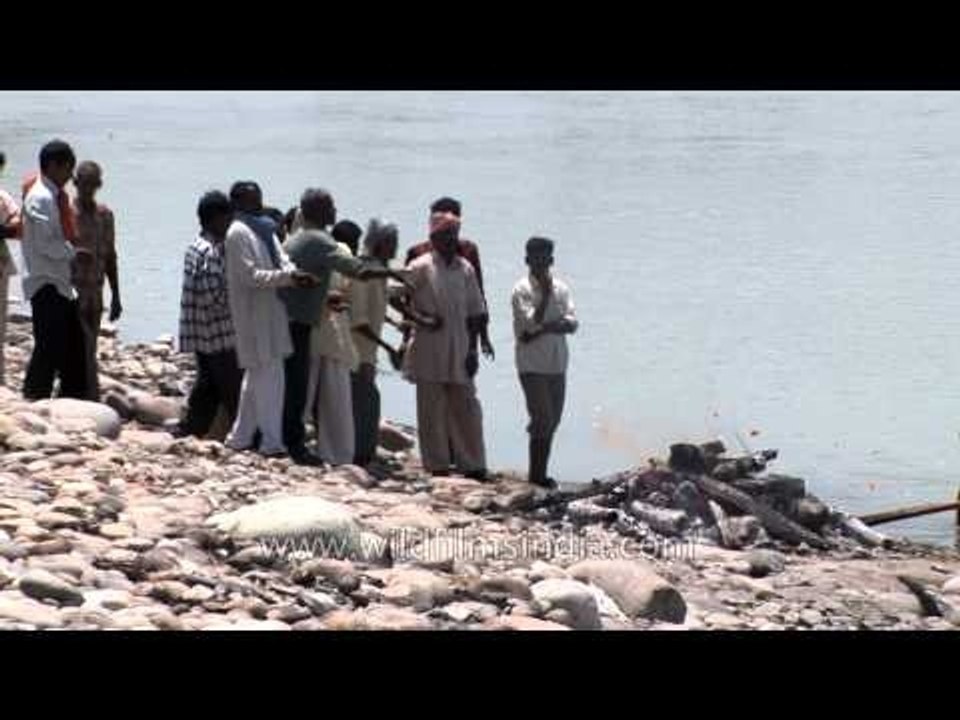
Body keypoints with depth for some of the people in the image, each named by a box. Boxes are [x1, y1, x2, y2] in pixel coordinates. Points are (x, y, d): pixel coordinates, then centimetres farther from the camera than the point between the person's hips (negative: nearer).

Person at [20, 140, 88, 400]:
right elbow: (46, 244, -22)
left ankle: (75, 400, 20)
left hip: (61, 284, 10)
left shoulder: (56, 195, 13)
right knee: (49, 349, -8)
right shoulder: (40, 197, -16)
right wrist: (74, 251, -12)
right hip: (46, 284, -10)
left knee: (74, 348, 13)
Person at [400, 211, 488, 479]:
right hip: (429, 351, -3)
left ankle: (472, 466, 10)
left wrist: (472, 349, 5)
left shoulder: (465, 269, 7)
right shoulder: (420, 268, -4)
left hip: (459, 353, 3)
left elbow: (474, 313, 9)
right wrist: (421, 320, -15)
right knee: (432, 410, 2)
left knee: (466, 409, 5)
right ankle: (438, 466, 8)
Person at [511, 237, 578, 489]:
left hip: (557, 364, 5)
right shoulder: (522, 290, -7)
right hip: (532, 365, -5)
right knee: (543, 419, -10)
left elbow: (571, 323, -2)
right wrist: (546, 294, -16)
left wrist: (543, 329, -15)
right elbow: (532, 322, -18)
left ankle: (539, 473, 15)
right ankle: (537, 475, -2)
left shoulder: (561, 288, 7)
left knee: (552, 420, 7)